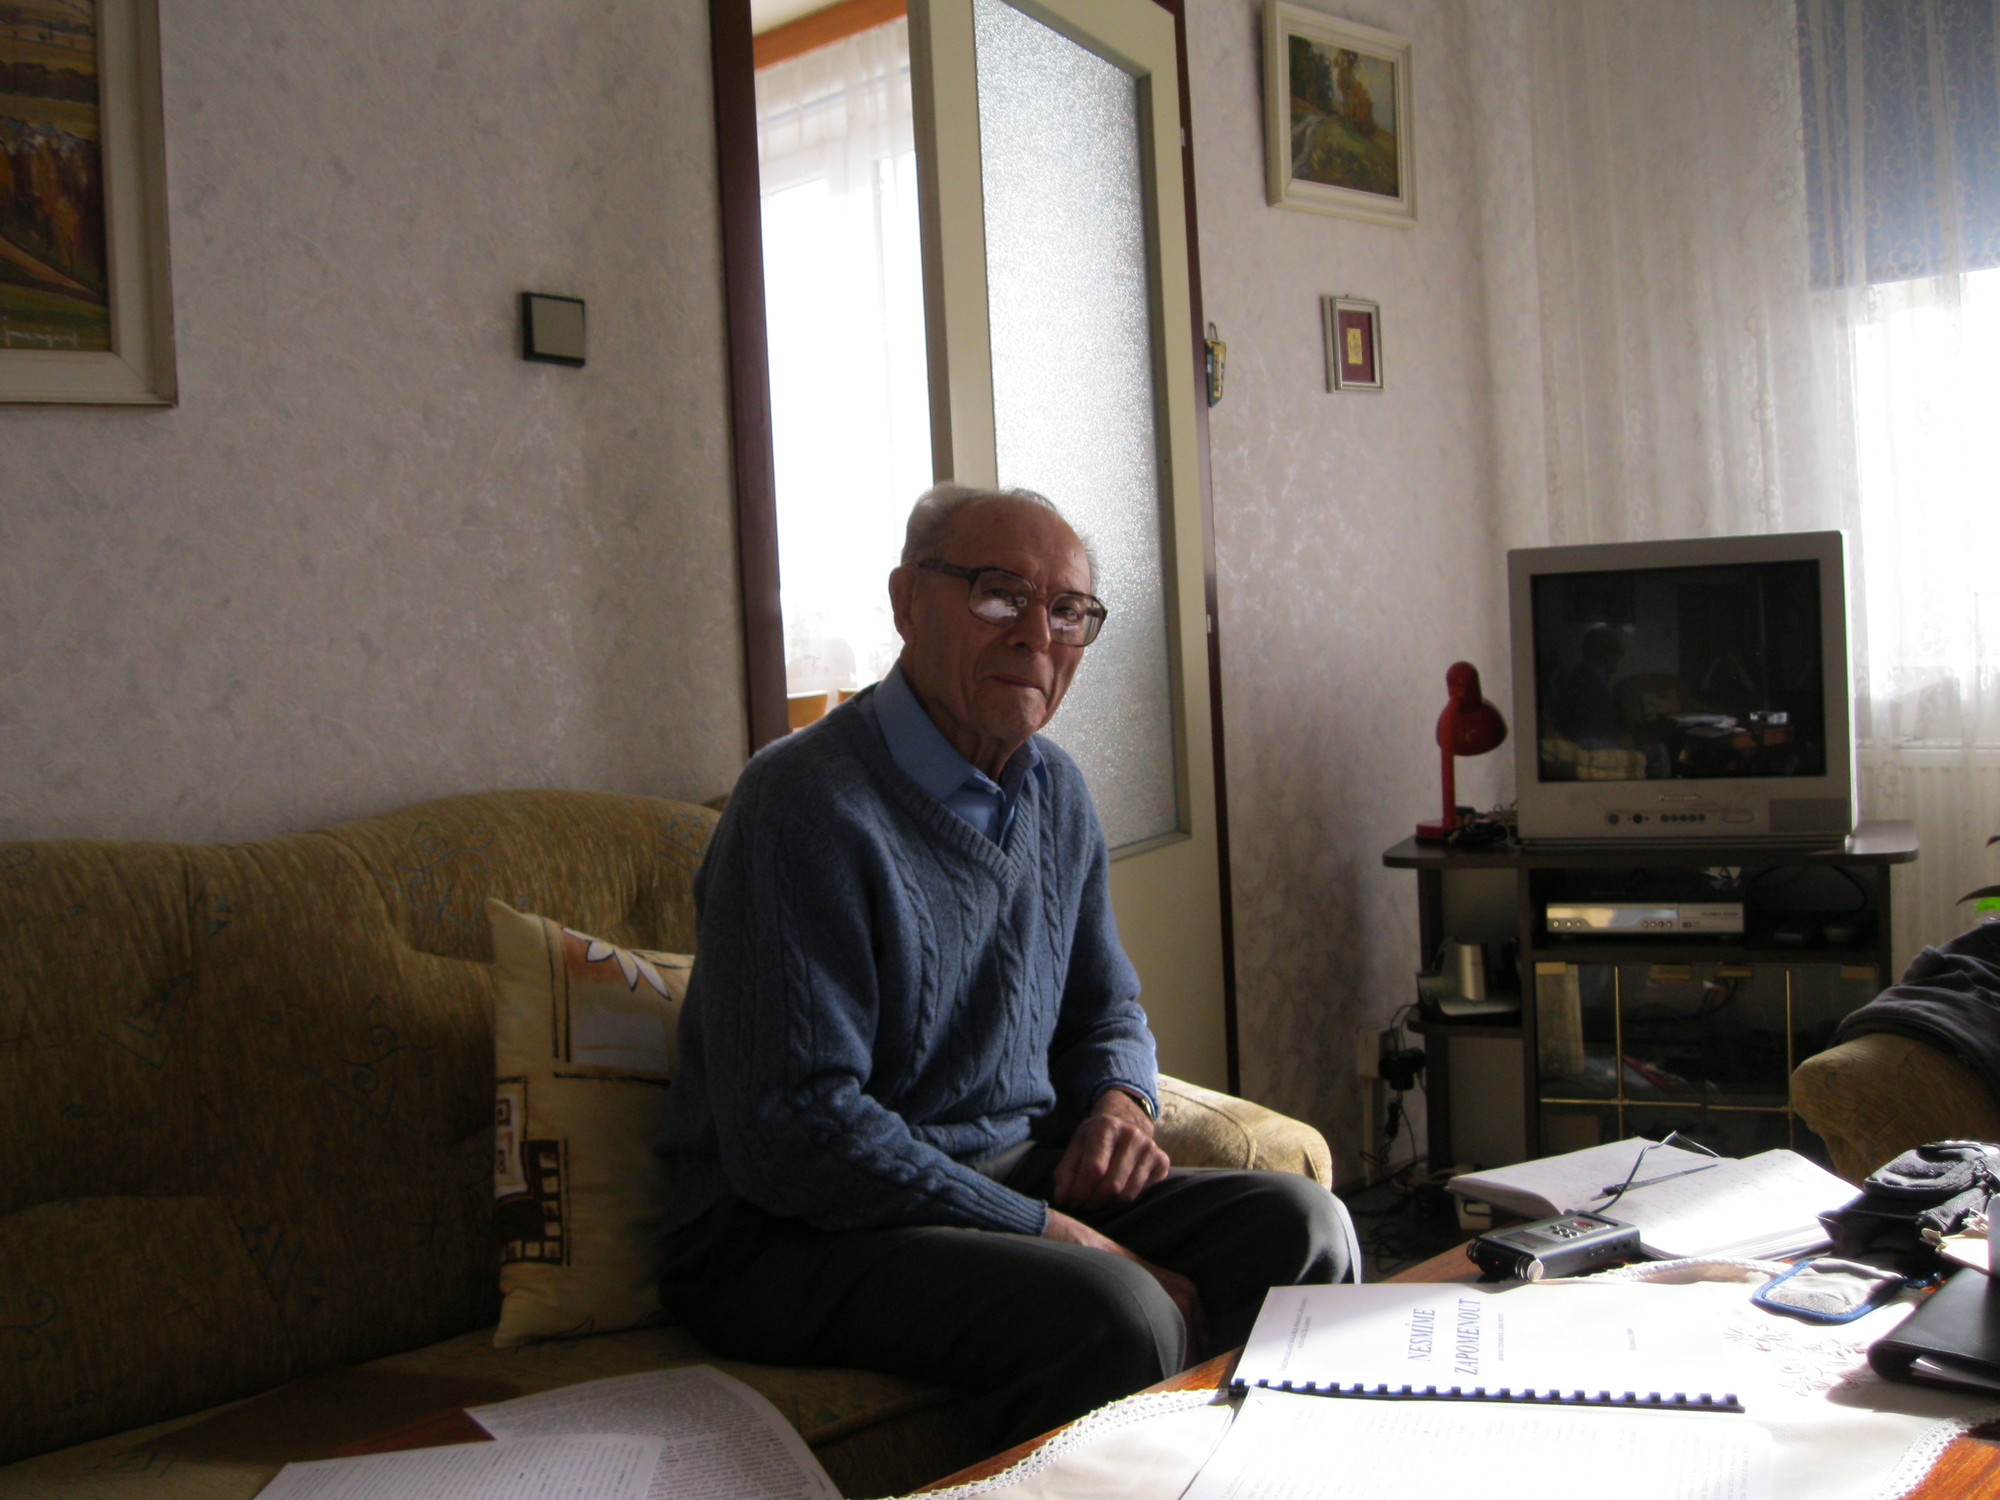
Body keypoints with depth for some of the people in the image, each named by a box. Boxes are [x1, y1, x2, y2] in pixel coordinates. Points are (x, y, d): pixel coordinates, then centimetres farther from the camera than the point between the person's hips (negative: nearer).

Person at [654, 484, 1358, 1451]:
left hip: (1020, 1178, 8)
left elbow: (1104, 1007, 24)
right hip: (808, 1228, -7)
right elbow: (794, 1135, -23)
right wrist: (1053, 1235, -23)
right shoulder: (808, 802, -18)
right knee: (1117, 1316, -31)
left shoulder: (1055, 792, 10)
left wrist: (1120, 1099, -1)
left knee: (1300, 1224, -9)